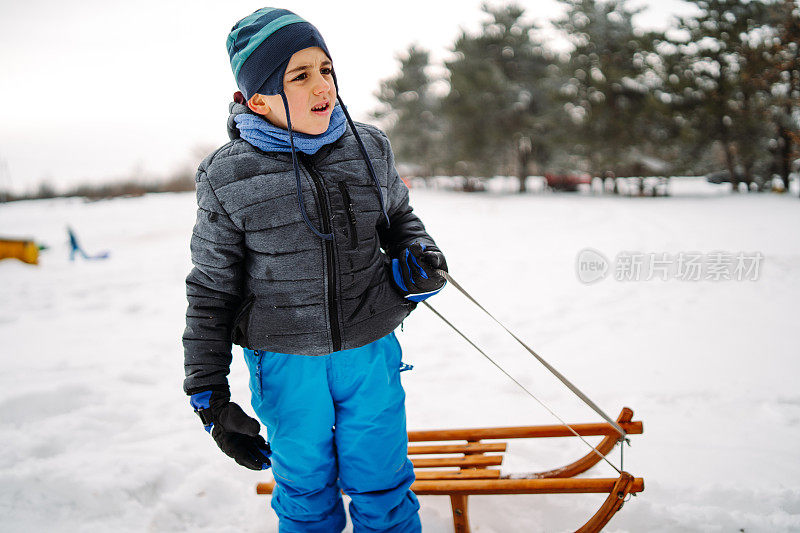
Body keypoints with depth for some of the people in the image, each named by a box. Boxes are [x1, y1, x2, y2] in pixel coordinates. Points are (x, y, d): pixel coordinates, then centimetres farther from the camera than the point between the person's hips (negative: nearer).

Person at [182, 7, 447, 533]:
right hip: (286, 366, -1)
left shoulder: (370, 148, -5)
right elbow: (211, 293, -4)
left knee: (382, 488, 16)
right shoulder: (229, 178, -12)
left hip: (371, 355, 2)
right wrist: (210, 397, -4)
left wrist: (419, 261, -9)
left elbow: (400, 219, 14)